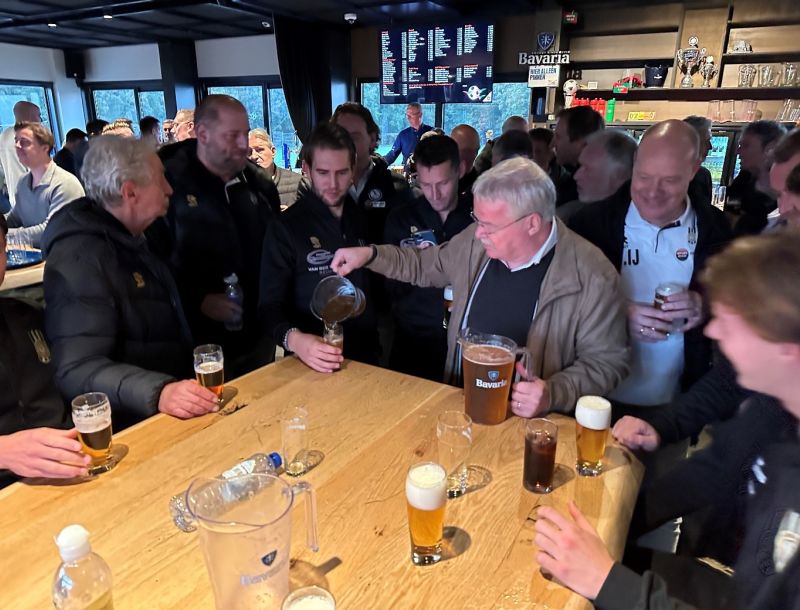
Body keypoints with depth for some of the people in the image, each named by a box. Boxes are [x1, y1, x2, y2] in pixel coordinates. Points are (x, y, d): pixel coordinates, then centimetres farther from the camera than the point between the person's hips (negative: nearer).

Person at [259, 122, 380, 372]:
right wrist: (294, 339, -33)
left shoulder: (362, 218, 4)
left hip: (365, 356, 4)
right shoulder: (285, 228, -11)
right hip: (316, 364, -3)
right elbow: (270, 306, -15)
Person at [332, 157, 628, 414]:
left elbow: (606, 361, -9)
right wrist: (371, 254, 4)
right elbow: (426, 265, 16)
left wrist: (554, 395, -25)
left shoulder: (593, 277, -17)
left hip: (525, 421, -3)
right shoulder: (477, 240, -2)